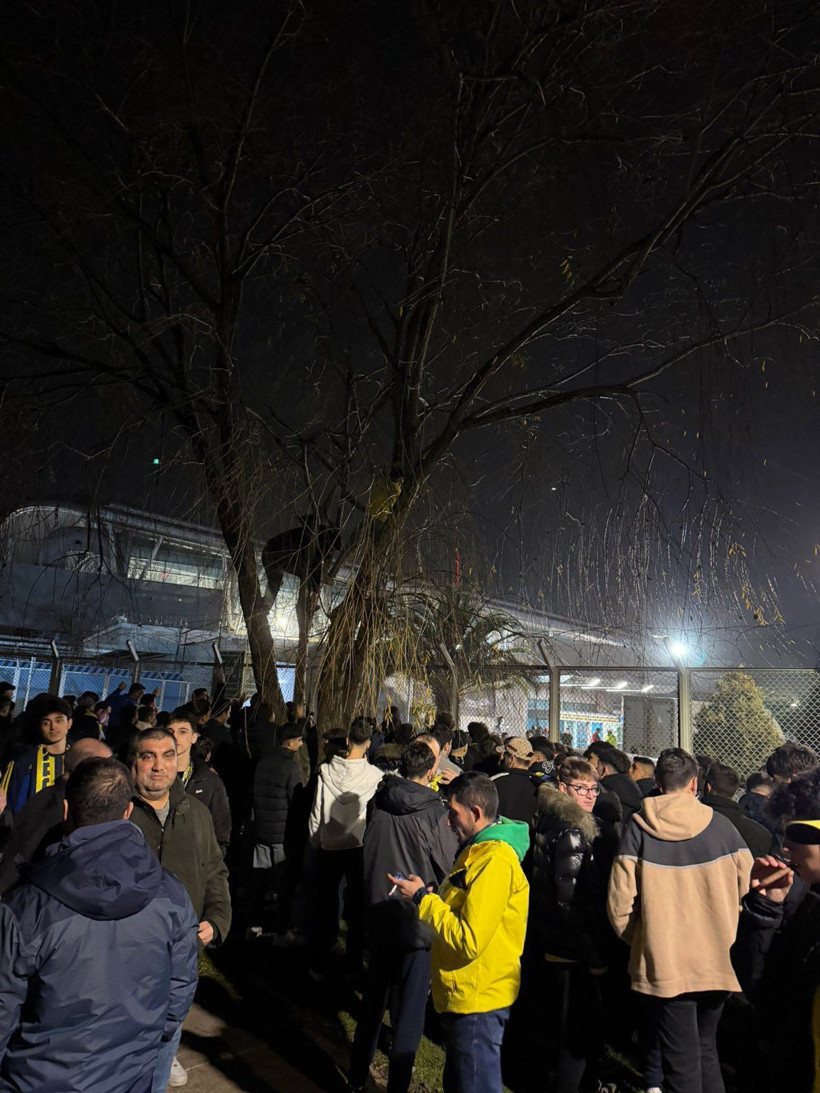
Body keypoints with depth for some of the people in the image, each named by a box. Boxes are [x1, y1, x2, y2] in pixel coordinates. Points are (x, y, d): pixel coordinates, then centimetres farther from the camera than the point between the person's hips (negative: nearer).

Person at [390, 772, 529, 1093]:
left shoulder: (494, 859, -26)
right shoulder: (480, 848, 8)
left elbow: (469, 940, -28)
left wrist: (423, 897, -20)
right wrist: (431, 894, 2)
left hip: (479, 998, -10)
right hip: (463, 993, 10)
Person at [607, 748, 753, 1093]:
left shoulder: (638, 828, -9)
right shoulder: (720, 825, -4)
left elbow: (620, 902, -12)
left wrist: (640, 942, 6)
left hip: (665, 963, -3)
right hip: (719, 961, 3)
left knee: (681, 1060, 10)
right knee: (706, 1048, 23)